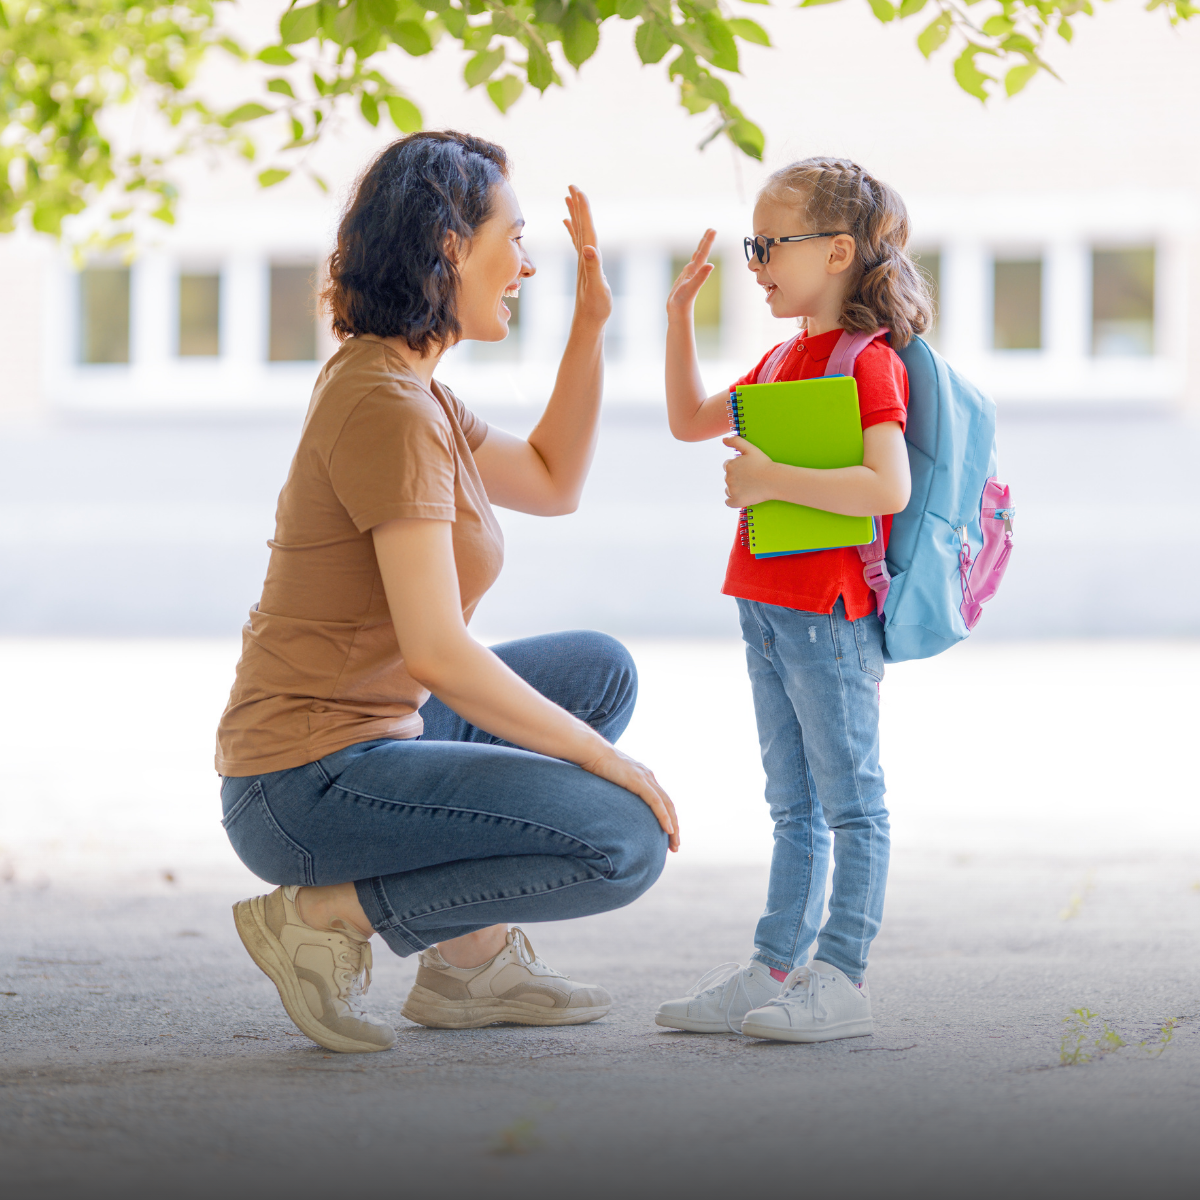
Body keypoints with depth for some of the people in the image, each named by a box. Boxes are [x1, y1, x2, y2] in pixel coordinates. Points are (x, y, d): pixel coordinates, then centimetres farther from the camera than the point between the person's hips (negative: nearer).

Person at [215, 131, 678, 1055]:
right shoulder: (390, 408, -20)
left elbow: (553, 483, 25)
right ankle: (329, 914, -7)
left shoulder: (394, 383, 12)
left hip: (368, 735, 10)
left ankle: (470, 955, 16)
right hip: (311, 786, -10)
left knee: (600, 670, 22)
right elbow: (437, 652, -25)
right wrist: (607, 762, -16)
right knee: (624, 844, -18)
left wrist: (591, 325, 15)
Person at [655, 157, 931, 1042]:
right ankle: (775, 969, 19)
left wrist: (772, 480, -22)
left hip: (831, 612, -9)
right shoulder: (787, 358, 15)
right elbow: (691, 421, 26)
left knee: (850, 802, -2)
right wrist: (680, 316, 16)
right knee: (794, 806, 14)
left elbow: (889, 487, -25)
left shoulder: (867, 361, -14)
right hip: (770, 607, 9)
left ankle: (842, 979, 1)